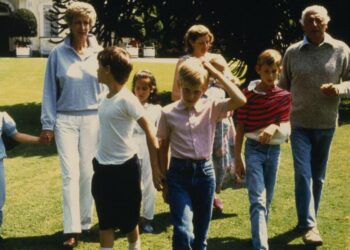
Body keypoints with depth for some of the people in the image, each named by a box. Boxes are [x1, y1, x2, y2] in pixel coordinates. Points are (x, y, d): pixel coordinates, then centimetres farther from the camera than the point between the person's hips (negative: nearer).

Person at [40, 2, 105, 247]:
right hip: (65, 119, -1)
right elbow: (50, 90, 1)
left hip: (93, 119, 1)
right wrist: (47, 123, -3)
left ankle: (85, 222, 20)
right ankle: (72, 229, -2)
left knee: (88, 172, 7)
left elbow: (106, 87, 6)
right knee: (70, 173, -5)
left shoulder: (98, 53, 2)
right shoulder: (58, 53, -1)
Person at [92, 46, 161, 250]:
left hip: (124, 167, -7)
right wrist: (99, 164, 16)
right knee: (105, 222, 9)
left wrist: (156, 168, -18)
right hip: (103, 167, 7)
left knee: (128, 221, 11)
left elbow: (150, 132, -18)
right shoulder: (107, 97, 5)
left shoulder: (126, 99, -18)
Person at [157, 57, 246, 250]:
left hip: (205, 171, 2)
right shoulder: (168, 113, -3)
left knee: (200, 233, 13)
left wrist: (215, 72, -13)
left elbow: (240, 100, -18)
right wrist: (164, 181, 6)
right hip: (179, 172, -2)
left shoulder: (212, 108, -1)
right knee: (183, 232, -14)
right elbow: (163, 148, 5)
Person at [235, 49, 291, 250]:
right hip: (254, 149, -3)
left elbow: (285, 124, -1)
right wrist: (237, 157, -3)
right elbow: (240, 128, -2)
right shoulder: (249, 93, -6)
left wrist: (275, 127, -25)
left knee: (267, 200, 12)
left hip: (274, 150, 3)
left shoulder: (284, 96, 2)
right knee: (258, 200, -12)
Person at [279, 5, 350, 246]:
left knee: (318, 176, 12)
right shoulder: (293, 52, -1)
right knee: (303, 174, -9)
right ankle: (309, 225, -6)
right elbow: (283, 86, 8)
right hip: (299, 123, -1)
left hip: (326, 123, 1)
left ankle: (308, 219, 28)